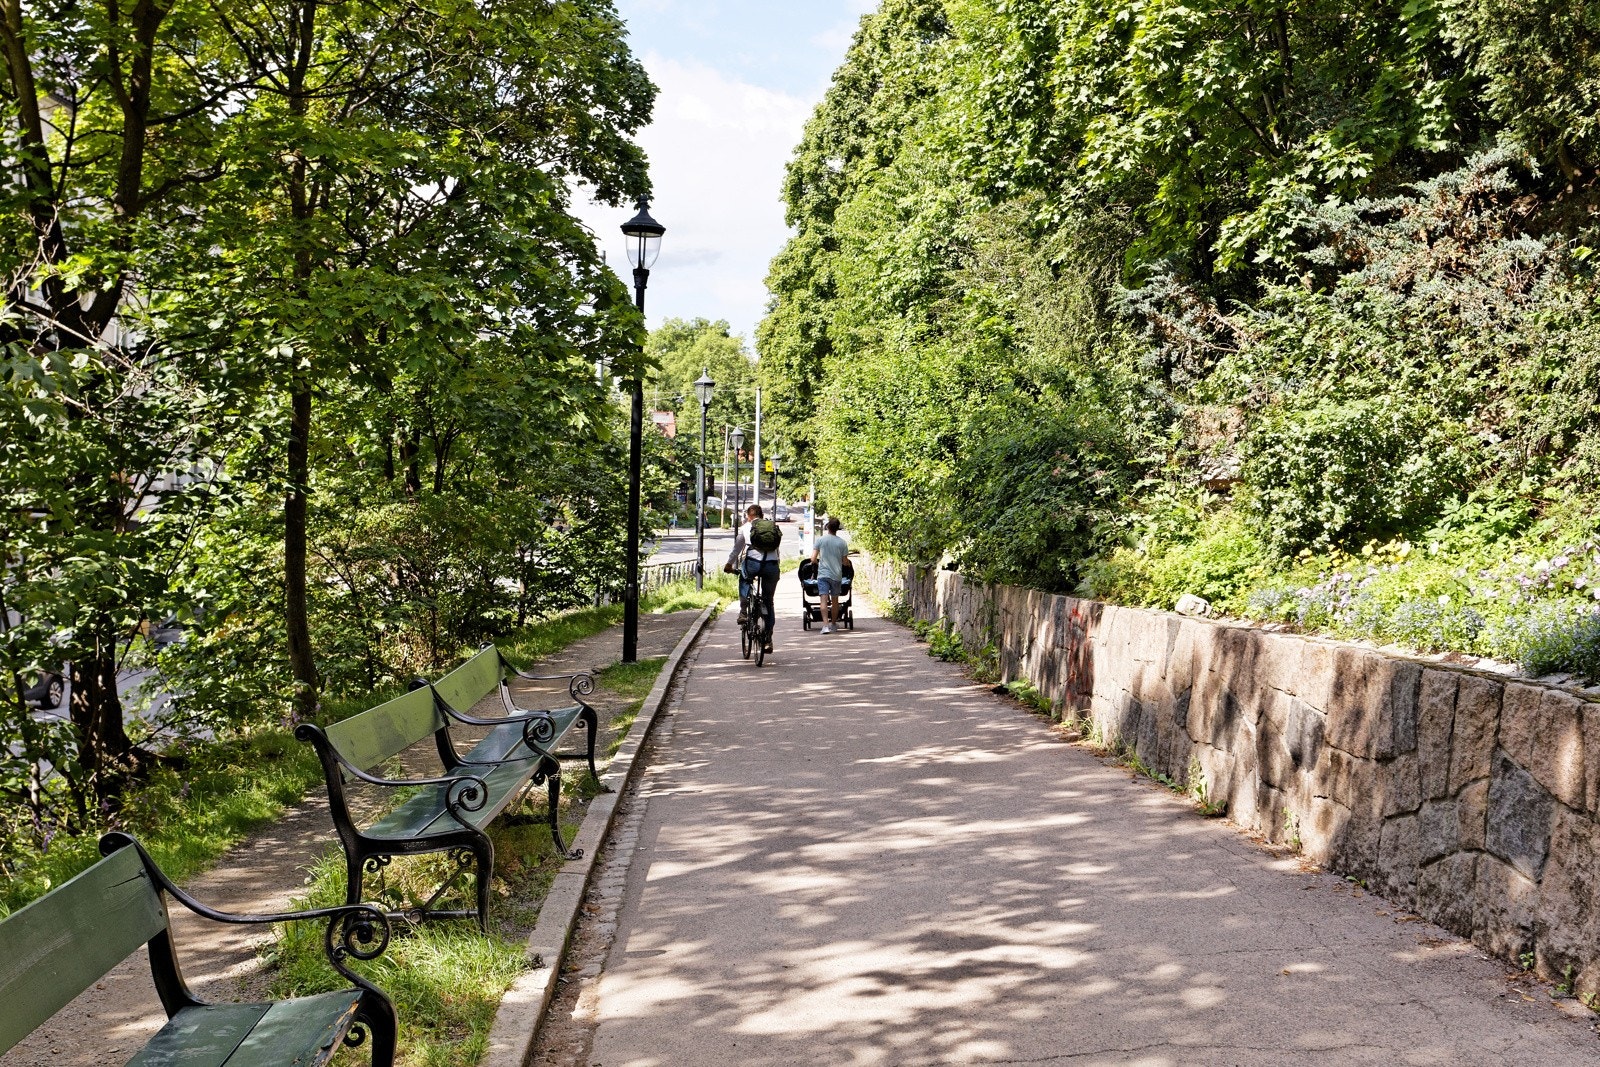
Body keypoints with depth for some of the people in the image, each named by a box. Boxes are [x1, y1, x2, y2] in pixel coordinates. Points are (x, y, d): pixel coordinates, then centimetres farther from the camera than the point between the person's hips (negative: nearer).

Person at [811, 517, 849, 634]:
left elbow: (813, 559, -3)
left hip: (823, 574, -1)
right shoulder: (842, 542, 0)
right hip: (837, 575, 1)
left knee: (824, 600, -7)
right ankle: (833, 624, 28)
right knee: (835, 600, 15)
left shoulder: (820, 540, -2)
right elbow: (845, 562, 6)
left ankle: (825, 625, -20)